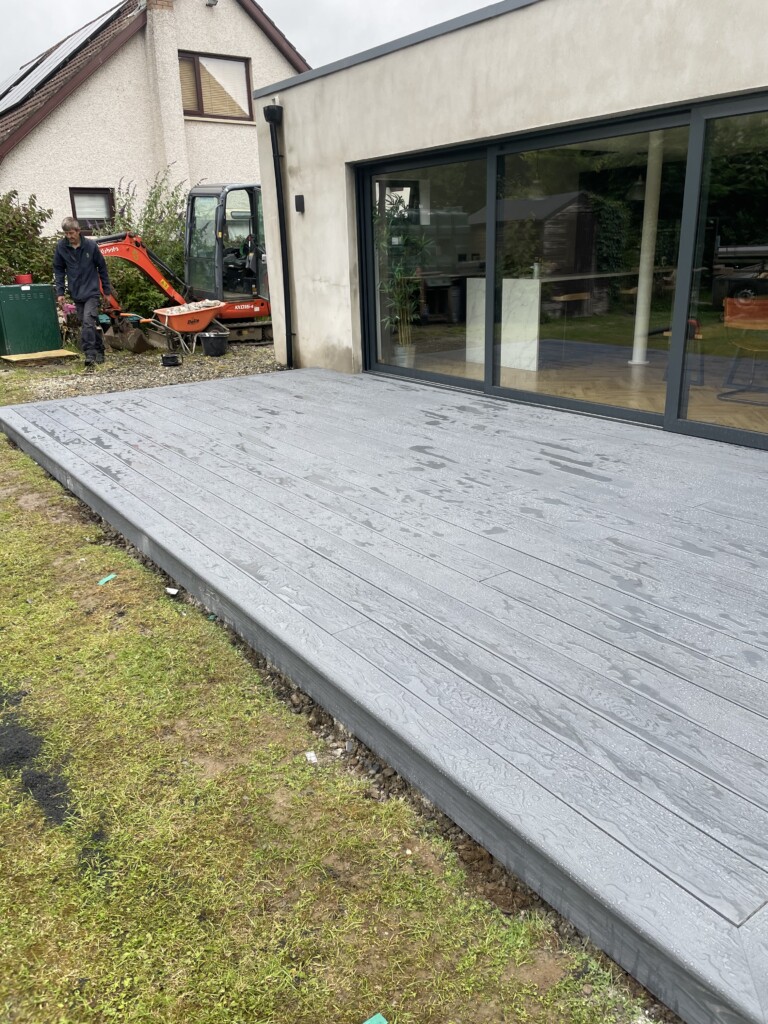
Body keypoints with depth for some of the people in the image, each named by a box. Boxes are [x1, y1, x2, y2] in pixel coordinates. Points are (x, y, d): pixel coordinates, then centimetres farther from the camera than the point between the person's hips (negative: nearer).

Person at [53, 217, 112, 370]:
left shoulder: (91, 245, -8)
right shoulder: (61, 247, -3)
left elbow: (102, 267, 2)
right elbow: (59, 270, 5)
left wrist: (107, 290, 4)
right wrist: (60, 292, -1)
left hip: (91, 291, -3)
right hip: (76, 293, 3)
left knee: (88, 322, -18)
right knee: (90, 324, 11)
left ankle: (90, 355, -18)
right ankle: (99, 351, 24)